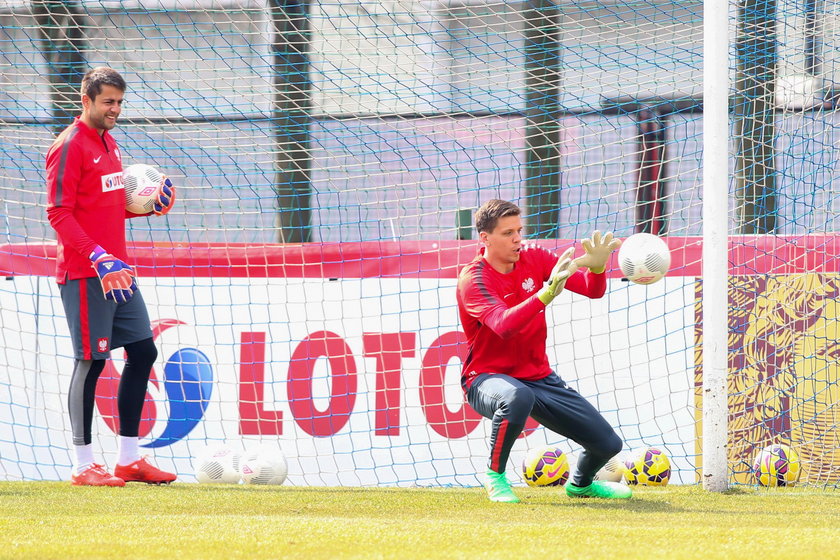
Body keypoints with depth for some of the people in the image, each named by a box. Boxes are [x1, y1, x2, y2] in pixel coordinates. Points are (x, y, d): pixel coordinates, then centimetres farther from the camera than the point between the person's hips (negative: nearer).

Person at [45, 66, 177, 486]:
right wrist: (97, 257, -26)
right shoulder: (70, 147, -11)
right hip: (84, 274, -9)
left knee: (142, 352, 9)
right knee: (92, 361, -7)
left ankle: (128, 459, 14)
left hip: (116, 270, 9)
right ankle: (83, 465, -1)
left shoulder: (108, 143, 17)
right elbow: (59, 213, -17)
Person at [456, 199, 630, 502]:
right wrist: (546, 294, -49)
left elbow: (593, 290, -5)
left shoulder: (534, 258, 0)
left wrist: (596, 266, -29)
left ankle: (580, 483, 37)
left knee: (608, 444, 1)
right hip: (488, 377, -6)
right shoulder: (473, 278, -18)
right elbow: (504, 326, -36)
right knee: (517, 397, -44)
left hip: (539, 377, 6)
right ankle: (495, 476, -18)